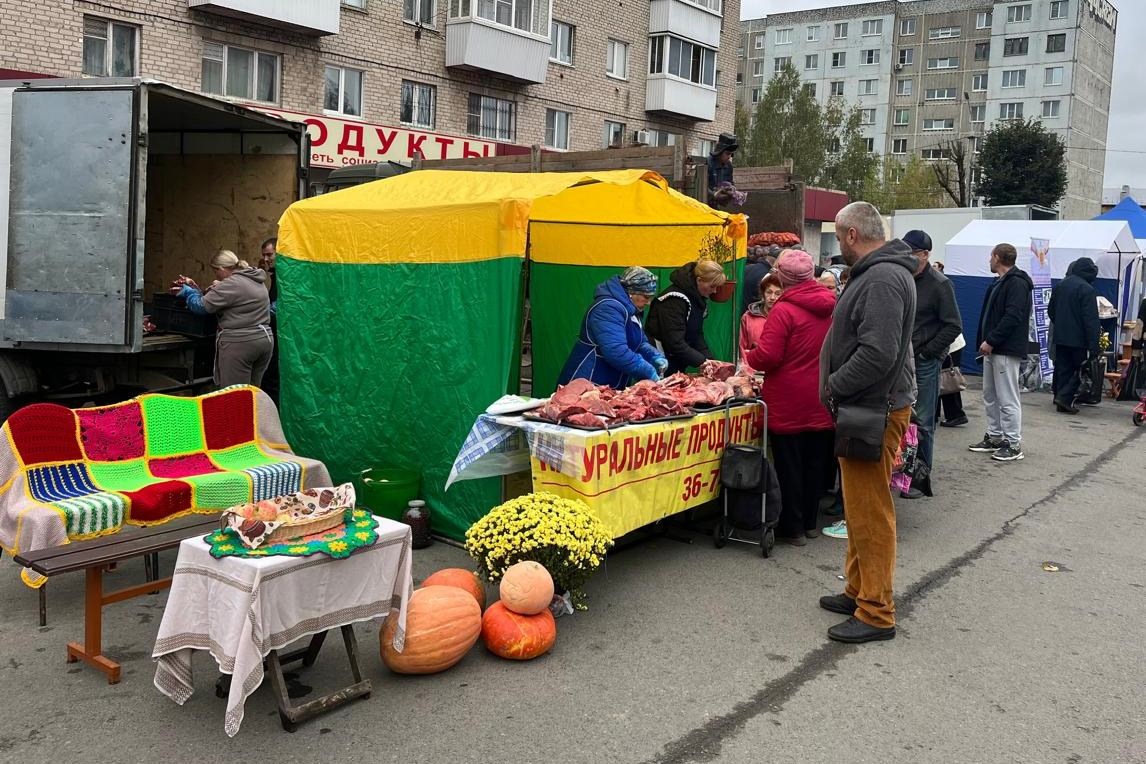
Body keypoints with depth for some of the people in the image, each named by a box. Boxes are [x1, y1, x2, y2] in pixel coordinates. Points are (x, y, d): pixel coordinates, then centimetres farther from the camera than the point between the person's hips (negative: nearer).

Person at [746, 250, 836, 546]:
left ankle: (792, 527, 12)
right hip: (822, 403, 6)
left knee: (789, 465, 5)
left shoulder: (784, 310, -17)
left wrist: (748, 357, 1)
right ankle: (811, 522, 27)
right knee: (816, 462, 15)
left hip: (789, 405, -6)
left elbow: (767, 356, -19)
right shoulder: (831, 306, 1)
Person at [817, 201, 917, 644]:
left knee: (870, 512, -5)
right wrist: (837, 388, 13)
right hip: (864, 408, 11)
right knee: (860, 508, 18)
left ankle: (876, 613, 3)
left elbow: (878, 353, -28)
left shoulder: (883, 279, -19)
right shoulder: (876, 273, 16)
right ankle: (859, 591, 30)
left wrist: (833, 387, -16)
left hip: (875, 411, -11)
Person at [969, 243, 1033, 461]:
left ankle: (1013, 444, -3)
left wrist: (991, 341, -22)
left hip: (1007, 351, -10)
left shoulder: (1017, 283, -12)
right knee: (990, 396, 14)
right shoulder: (1000, 283, 19)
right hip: (992, 348, 10)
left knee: (1007, 398, -7)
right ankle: (994, 437, 23)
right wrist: (984, 341, 11)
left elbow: (1012, 316, -22)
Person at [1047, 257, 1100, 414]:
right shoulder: (1087, 290, -15)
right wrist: (1093, 344, -18)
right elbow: (1091, 319, -18)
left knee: (1062, 368, 11)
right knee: (1080, 368, 3)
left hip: (1059, 336, 6)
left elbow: (1050, 311, 17)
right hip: (1078, 338, -6)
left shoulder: (1060, 285, 8)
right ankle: (1065, 397, -8)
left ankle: (1059, 396, 12)